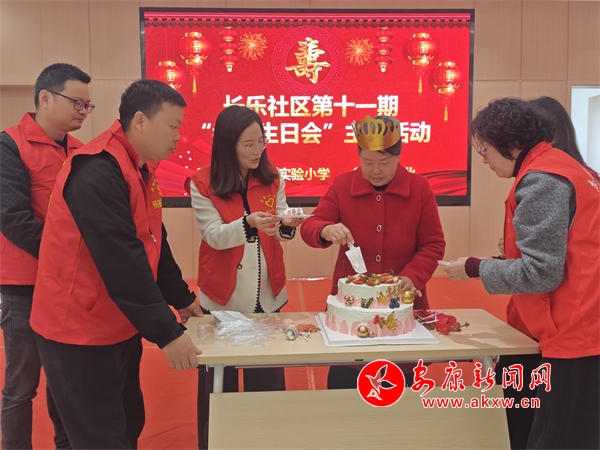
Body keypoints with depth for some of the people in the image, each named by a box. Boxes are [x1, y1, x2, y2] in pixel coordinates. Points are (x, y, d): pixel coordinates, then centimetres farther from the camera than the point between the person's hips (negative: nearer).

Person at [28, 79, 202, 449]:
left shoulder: (140, 169, 8)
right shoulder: (98, 171, -24)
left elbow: (153, 243, 14)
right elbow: (122, 262, -29)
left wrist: (181, 297, 14)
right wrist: (167, 332, -27)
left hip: (120, 327, 9)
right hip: (81, 332, -9)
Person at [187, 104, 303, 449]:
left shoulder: (273, 180, 1)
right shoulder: (203, 184, -9)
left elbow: (277, 232, -4)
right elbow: (215, 236, -15)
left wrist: (287, 226, -27)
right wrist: (249, 223, -33)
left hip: (267, 293, 3)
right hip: (223, 296, -3)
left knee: (268, 377, 13)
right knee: (220, 379, 11)